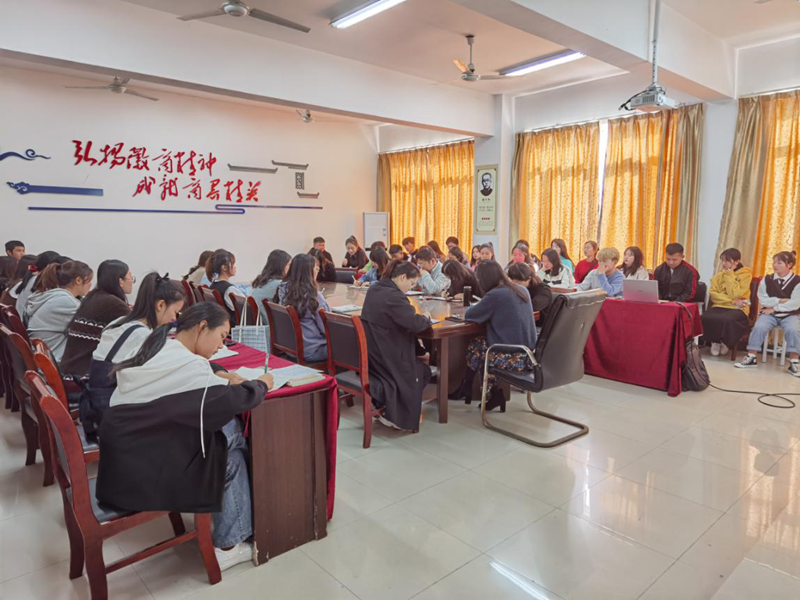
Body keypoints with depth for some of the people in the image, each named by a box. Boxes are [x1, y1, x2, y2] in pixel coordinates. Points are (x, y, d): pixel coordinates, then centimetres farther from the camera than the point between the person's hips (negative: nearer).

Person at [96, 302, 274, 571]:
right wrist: (261, 384, 1)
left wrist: (217, 375, 7)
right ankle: (228, 545, 13)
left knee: (225, 427, 7)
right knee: (231, 446, 2)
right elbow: (238, 400, -19)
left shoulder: (158, 351, 5)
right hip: (141, 476, -8)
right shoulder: (187, 365, -22)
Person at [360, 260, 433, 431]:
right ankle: (393, 415, 11)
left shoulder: (375, 290, 8)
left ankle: (386, 406, 16)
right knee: (423, 371, 12)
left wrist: (419, 318, 7)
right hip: (384, 356, -9)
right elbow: (416, 324, -26)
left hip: (370, 353, 9)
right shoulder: (393, 296, -23)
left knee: (418, 359, 22)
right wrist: (426, 319, -4)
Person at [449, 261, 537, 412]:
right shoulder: (522, 291, 8)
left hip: (512, 358, -7)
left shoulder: (494, 295, -16)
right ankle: (494, 394, 21)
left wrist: (476, 307, 13)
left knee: (475, 346, 15)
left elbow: (469, 315, -6)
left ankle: (493, 394, 29)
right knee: (482, 342, 19)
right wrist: (485, 309, 18)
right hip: (528, 355, 7)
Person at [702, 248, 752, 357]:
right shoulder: (719, 274, 12)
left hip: (737, 308, -4)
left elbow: (735, 294, -14)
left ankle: (725, 343, -7)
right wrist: (732, 301, -12)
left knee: (727, 319, -37)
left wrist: (730, 276, -11)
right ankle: (715, 341, -6)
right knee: (705, 317, -29)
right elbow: (713, 294, 1)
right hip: (719, 306, 4)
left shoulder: (745, 274, -2)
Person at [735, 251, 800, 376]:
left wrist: (774, 307, -13)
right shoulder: (767, 280, 6)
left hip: (790, 315, -2)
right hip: (770, 313, 2)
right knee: (759, 327, -27)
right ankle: (752, 357, -16)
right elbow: (763, 300, -2)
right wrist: (780, 300, -11)